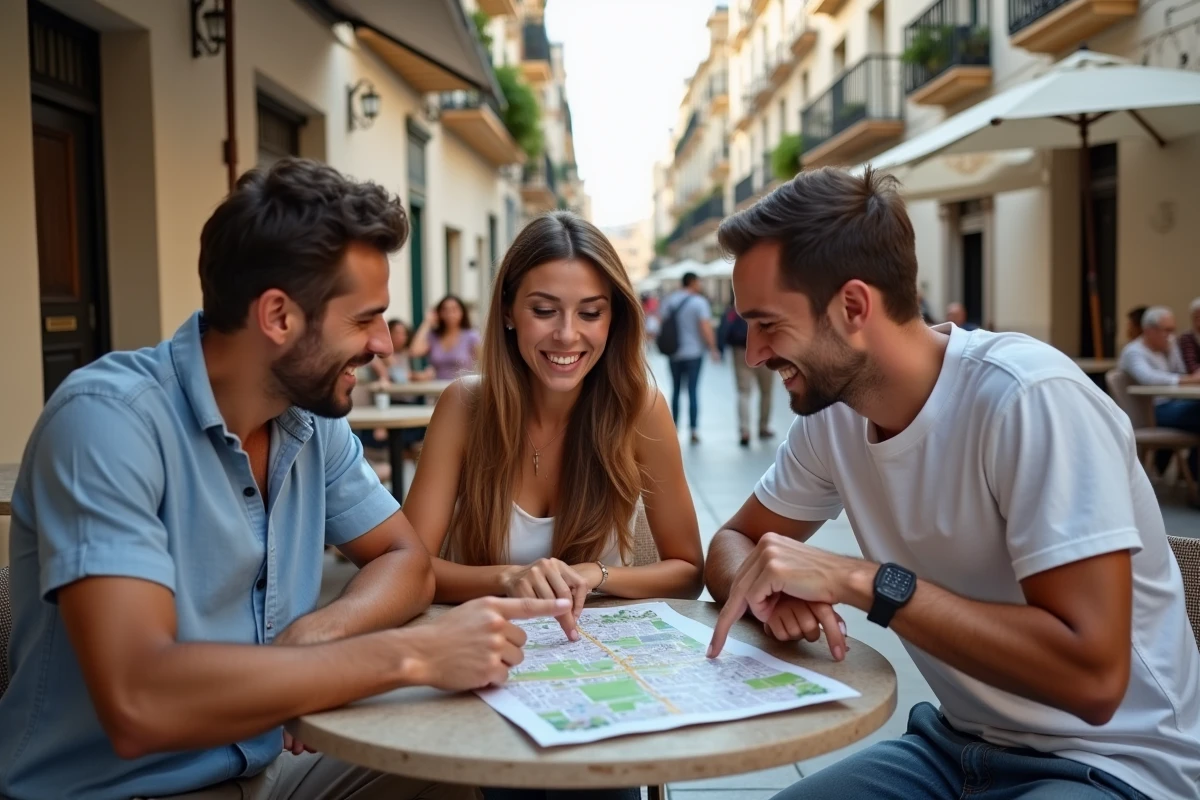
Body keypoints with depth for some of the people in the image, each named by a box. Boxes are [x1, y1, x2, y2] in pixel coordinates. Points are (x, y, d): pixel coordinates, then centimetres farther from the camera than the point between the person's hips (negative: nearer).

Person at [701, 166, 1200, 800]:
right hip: (958, 744, 6)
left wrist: (860, 580, -29)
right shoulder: (832, 409, -4)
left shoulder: (1028, 398, -24)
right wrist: (769, 588, -16)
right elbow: (732, 543, 6)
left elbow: (1091, 675, -28)